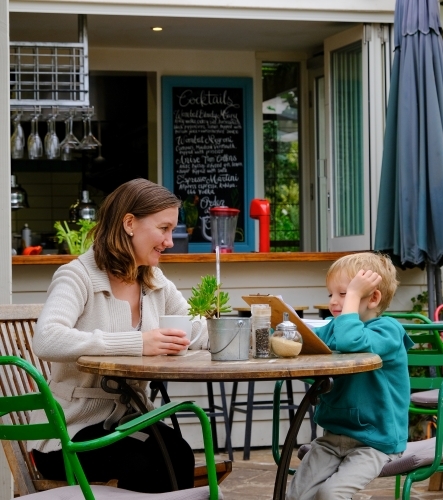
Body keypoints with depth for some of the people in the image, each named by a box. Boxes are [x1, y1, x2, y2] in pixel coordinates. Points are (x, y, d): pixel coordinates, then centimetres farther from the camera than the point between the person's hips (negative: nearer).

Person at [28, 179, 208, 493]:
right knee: (142, 465, -33)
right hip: (70, 431, -5)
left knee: (177, 457, -27)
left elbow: (202, 336, 12)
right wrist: (136, 344, -36)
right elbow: (46, 340, -30)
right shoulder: (79, 276, -12)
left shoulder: (156, 282, 12)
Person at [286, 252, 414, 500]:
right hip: (333, 435, 7)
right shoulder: (333, 328, 12)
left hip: (375, 441, -7)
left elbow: (349, 343, -34)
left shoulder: (388, 331, -14)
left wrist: (353, 293, -25)